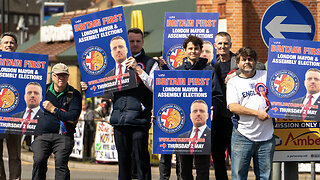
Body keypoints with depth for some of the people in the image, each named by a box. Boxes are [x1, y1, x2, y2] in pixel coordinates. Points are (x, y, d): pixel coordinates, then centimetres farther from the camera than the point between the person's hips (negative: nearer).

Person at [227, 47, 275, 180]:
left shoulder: (266, 76, 12)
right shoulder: (233, 82, 6)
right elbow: (232, 107, -7)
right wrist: (257, 113, -12)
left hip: (266, 136, 2)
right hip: (243, 136, -2)